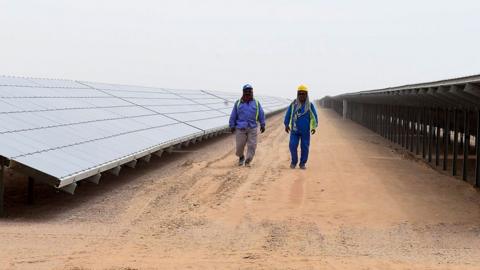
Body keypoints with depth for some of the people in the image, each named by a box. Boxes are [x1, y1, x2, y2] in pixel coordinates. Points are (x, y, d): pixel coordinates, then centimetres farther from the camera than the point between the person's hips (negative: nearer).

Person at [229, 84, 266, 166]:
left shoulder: (256, 103, 7)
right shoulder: (238, 103, 5)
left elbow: (261, 114, 9)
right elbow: (233, 115, 6)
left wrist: (262, 125, 3)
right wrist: (232, 126, 3)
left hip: (252, 128, 1)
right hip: (241, 128, -1)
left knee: (252, 145, -6)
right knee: (240, 145, 1)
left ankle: (248, 161, 4)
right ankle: (241, 157, 30)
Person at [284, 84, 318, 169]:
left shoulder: (310, 105, -4)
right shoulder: (293, 104, -2)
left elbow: (314, 117, -3)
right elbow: (288, 114, 6)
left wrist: (314, 127, -13)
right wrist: (286, 125, 3)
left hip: (305, 131, 0)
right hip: (295, 130, 0)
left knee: (304, 147, 0)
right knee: (292, 146, -8)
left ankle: (302, 164, 14)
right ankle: (294, 161, 13)